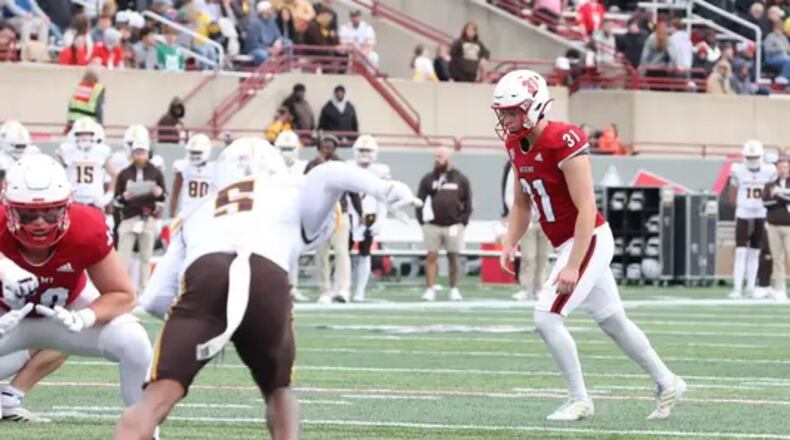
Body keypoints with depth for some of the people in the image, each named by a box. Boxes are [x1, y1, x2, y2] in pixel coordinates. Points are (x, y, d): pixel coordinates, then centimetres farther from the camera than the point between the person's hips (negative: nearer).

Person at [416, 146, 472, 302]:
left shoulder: (461, 179, 4)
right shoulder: (428, 179, 6)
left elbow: (468, 203, 6)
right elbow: (420, 200, 6)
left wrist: (463, 221, -3)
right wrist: (422, 219, -4)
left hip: (453, 225, -1)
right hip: (432, 225, 1)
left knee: (453, 257, 5)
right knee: (432, 256, -2)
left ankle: (454, 289, 13)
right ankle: (430, 289, -1)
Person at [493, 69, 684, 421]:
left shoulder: (564, 142, -23)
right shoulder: (517, 146, 4)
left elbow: (587, 210, -24)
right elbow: (522, 204, 15)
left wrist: (573, 265, -27)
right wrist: (510, 244, -1)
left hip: (589, 242, -9)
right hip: (568, 246, 9)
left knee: (547, 318, -14)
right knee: (613, 322, 18)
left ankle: (579, 400, -1)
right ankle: (667, 383, 32)